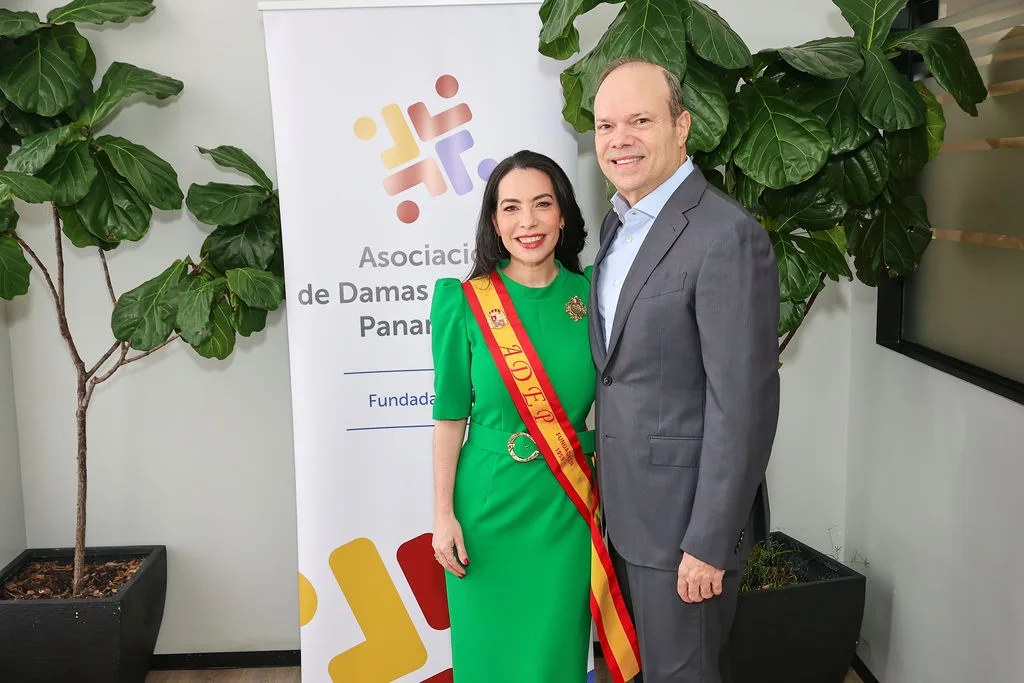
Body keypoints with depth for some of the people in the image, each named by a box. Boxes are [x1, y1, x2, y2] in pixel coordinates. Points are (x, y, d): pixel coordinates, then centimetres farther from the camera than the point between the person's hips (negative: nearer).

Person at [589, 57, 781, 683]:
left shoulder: (729, 237, -21)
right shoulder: (618, 222, 8)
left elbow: (744, 403, -22)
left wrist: (709, 544, -20)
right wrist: (609, 480, 15)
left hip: (687, 512, -8)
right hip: (625, 504, 8)